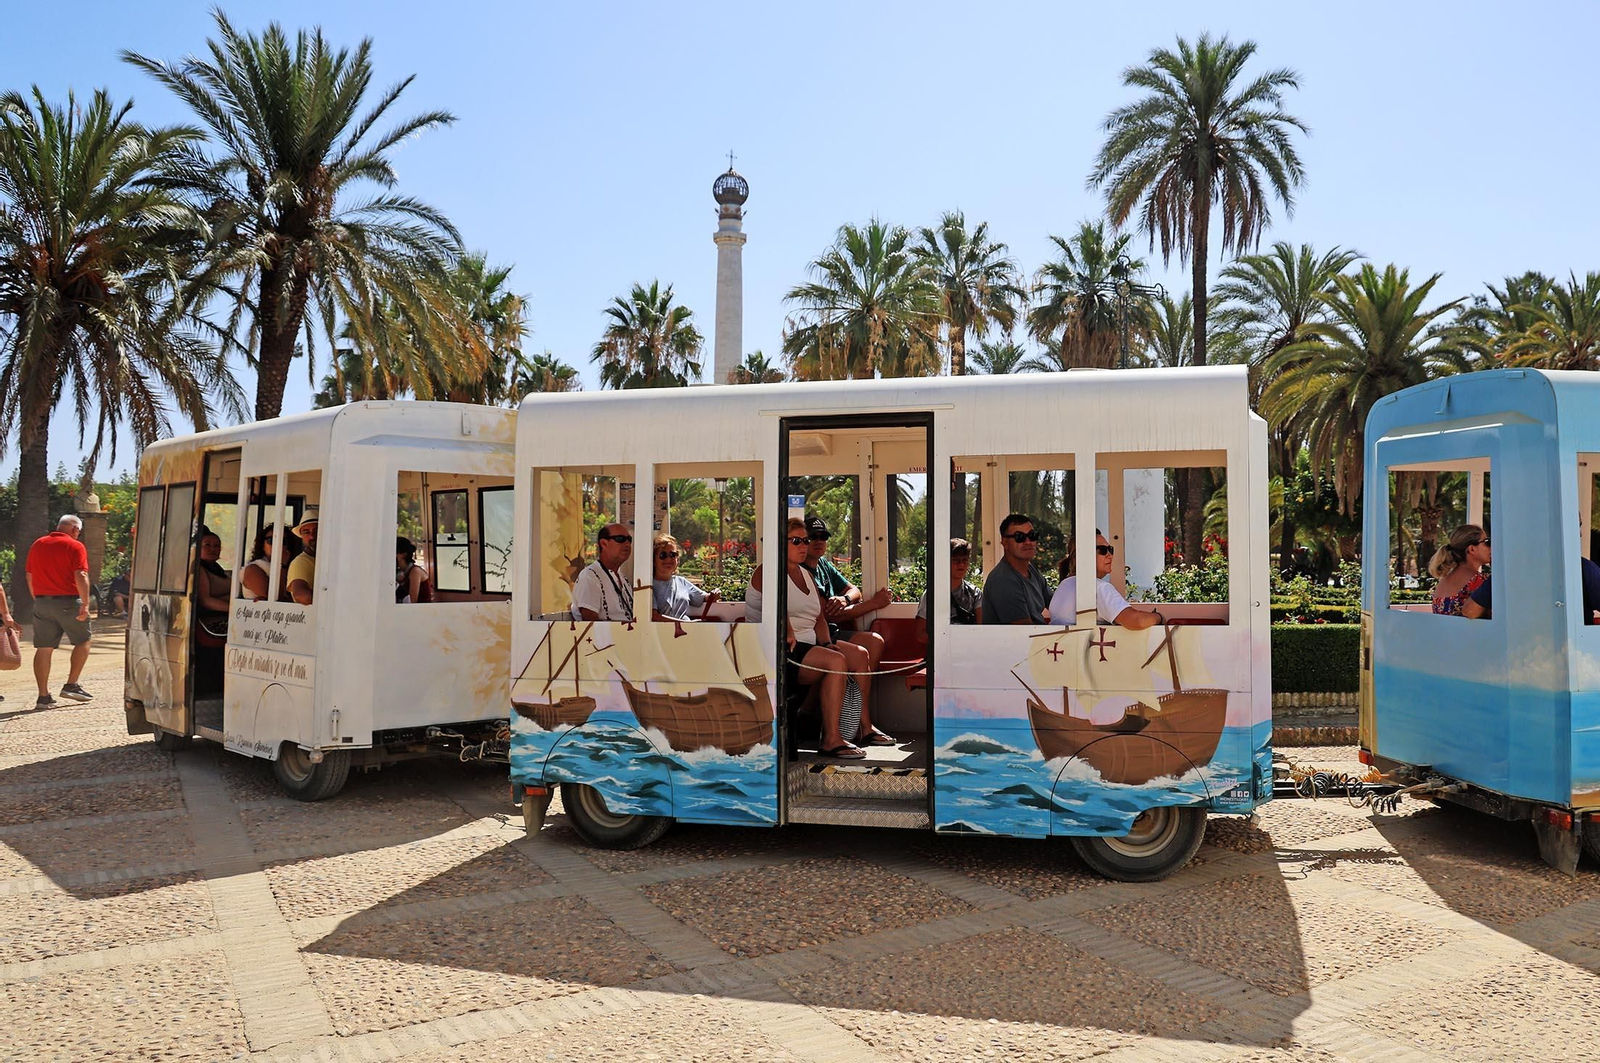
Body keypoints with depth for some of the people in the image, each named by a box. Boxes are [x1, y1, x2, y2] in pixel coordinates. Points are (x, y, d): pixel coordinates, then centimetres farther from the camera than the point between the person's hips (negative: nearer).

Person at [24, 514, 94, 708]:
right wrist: (85, 604, -19)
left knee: (43, 649, 6)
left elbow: (30, 577, 16)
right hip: (67, 601, -6)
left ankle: (43, 696, 6)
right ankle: (71, 685, 5)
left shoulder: (37, 545, 12)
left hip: (42, 603, 6)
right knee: (83, 641, 10)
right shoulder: (75, 547, -7)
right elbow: (81, 576, -17)